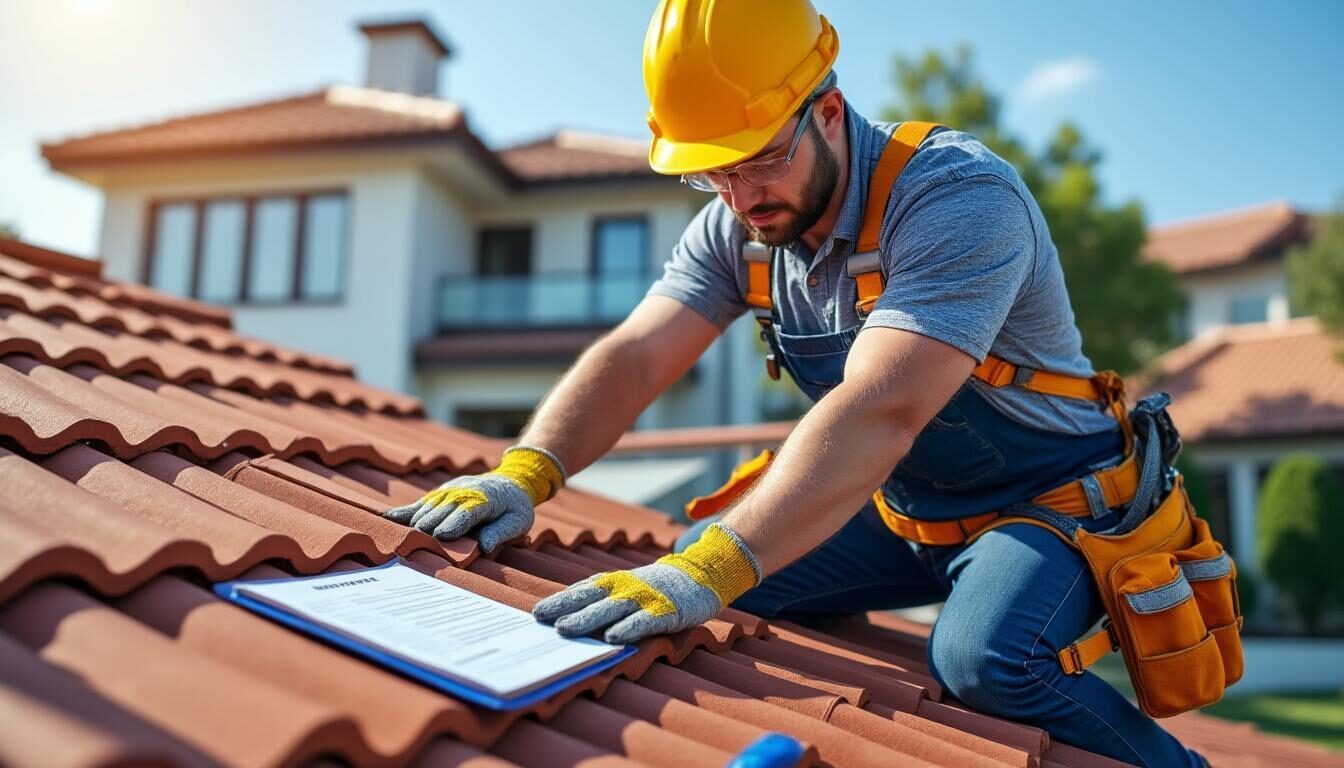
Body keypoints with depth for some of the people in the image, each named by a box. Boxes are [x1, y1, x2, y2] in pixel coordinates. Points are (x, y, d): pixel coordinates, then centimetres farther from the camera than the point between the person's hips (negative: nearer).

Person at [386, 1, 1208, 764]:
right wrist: (524, 475, -31)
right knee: (691, 572, -6)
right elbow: (634, 357, -13)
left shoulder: (959, 198, -28)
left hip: (1045, 501, -6)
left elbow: (879, 411, -41)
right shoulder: (738, 227, -7)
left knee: (985, 660, -34)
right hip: (899, 507, 6)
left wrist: (710, 572, -48)